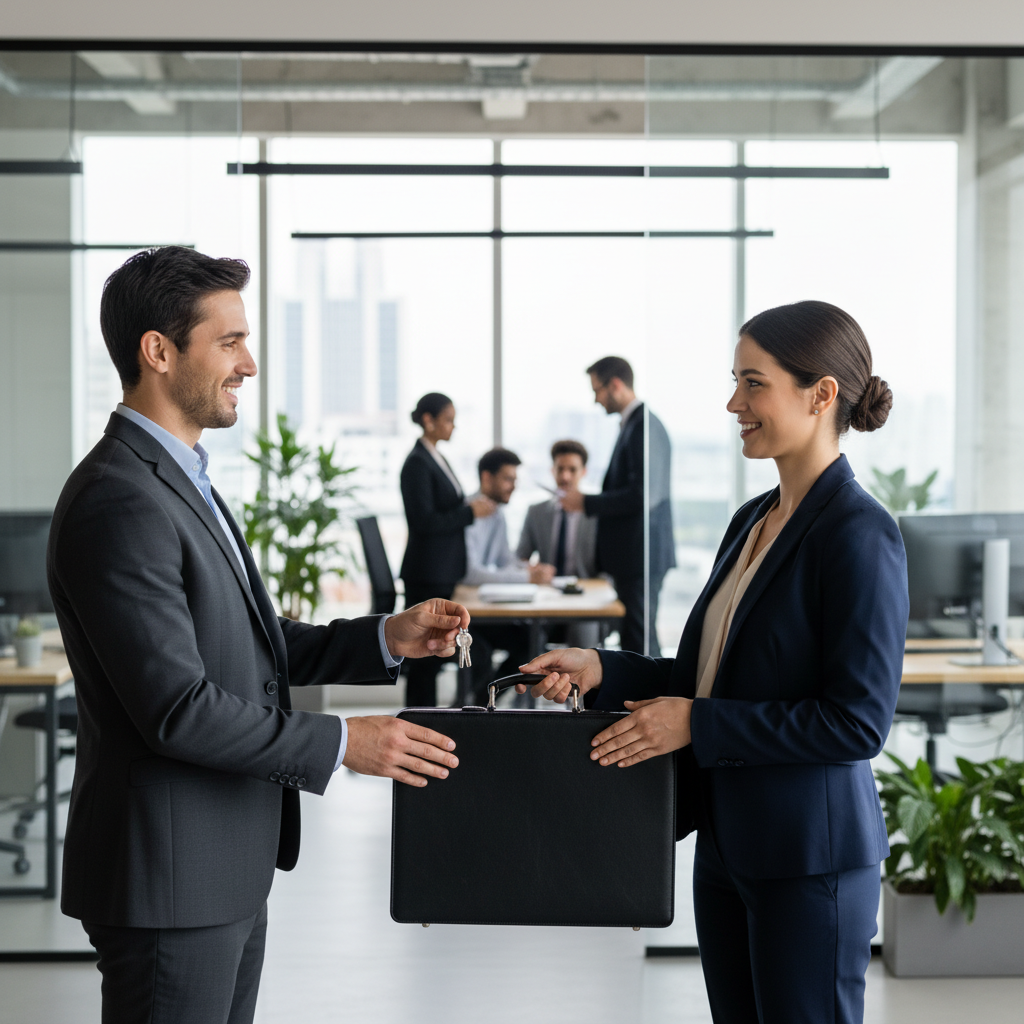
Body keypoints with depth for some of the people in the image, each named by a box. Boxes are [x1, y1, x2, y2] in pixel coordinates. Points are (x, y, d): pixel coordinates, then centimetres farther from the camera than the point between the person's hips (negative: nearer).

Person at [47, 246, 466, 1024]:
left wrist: (387, 639, 4)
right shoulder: (118, 503, -20)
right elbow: (177, 708, -24)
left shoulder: (181, 482, 13)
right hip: (170, 879, -10)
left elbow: (254, 644, 16)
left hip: (229, 868, 10)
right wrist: (342, 744, -17)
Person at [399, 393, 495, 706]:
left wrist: (471, 506, 7)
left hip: (443, 571, 10)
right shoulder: (417, 463, -14)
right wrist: (470, 512, -17)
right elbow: (424, 522, -20)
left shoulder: (436, 458, 15)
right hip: (427, 573, -10)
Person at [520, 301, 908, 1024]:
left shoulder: (860, 534, -16)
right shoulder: (753, 521, 11)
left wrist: (696, 723, -17)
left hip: (808, 855, -8)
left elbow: (858, 721, -20)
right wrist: (601, 670, 5)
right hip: (728, 841, 8)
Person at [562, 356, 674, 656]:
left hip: (640, 553, -10)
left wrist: (587, 502, -15)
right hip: (632, 553, 10)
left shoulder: (643, 427, -16)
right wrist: (590, 502, 12)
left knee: (641, 637, -7)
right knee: (632, 637, 14)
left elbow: (641, 496, -23)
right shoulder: (634, 424, 16)